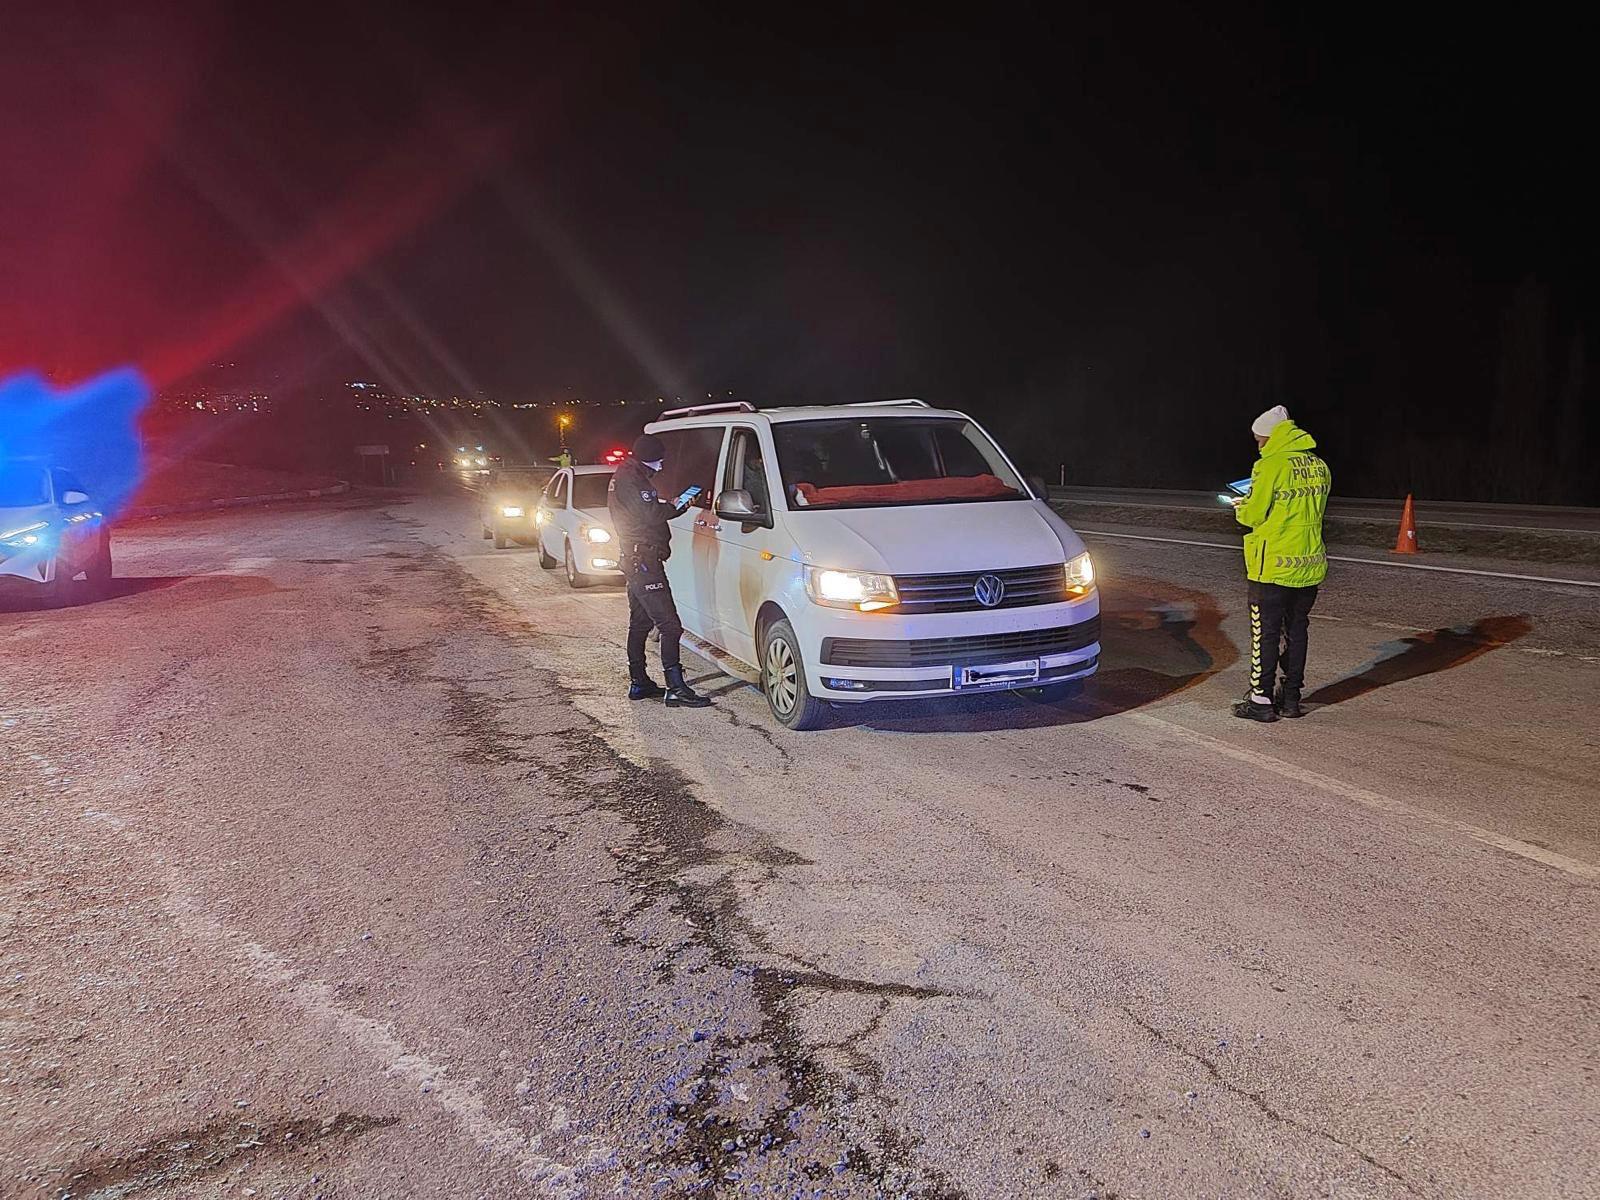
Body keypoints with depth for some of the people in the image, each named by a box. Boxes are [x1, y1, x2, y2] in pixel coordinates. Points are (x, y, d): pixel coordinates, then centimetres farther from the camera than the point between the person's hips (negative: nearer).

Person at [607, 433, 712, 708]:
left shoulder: (626, 476, 18)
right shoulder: (631, 479, -14)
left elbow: (648, 512, 19)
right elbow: (650, 514, -21)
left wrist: (672, 505, 6)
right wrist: (676, 505, -6)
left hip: (634, 561, 11)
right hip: (643, 560, -11)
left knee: (640, 623, 17)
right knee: (670, 625, -13)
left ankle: (638, 682, 24)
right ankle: (676, 689, -16)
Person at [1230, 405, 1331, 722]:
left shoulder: (1271, 465, -15)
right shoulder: (1319, 466, 8)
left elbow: (1254, 514, -14)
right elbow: (1313, 511, 16)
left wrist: (1241, 508, 9)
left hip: (1273, 565, -7)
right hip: (1309, 565, 7)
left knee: (1265, 632, 1)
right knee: (1297, 630, 14)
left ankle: (1261, 700, 5)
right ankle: (1291, 698, 21)